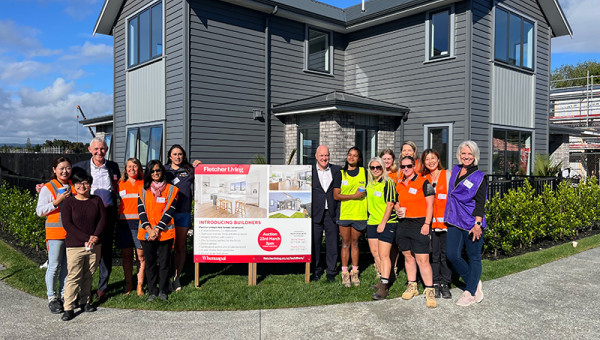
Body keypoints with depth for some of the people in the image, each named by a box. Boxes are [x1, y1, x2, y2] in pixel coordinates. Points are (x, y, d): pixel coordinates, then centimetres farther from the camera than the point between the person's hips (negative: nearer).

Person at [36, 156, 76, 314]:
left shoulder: (73, 186, 9)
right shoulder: (48, 188, -4)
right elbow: (39, 211, -7)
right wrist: (56, 202, -18)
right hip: (55, 233, -4)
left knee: (68, 265, 11)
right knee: (54, 266, 1)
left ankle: (64, 295, 24)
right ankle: (52, 298, 14)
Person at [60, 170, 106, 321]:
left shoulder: (96, 200, 7)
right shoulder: (68, 203, -2)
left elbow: (103, 218, 2)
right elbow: (67, 224, -8)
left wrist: (95, 236, -12)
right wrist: (85, 239, -15)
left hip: (95, 245, 3)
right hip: (75, 246, -3)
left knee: (88, 275, 12)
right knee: (74, 276, -4)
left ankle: (85, 302, 24)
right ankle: (68, 308, 4)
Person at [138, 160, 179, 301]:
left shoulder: (171, 189, 2)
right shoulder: (143, 189, 9)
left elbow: (169, 211, -5)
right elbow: (141, 210, 1)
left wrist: (157, 229, -12)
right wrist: (148, 229, -11)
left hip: (165, 233, -2)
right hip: (147, 233, 2)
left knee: (164, 262, 5)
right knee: (150, 262, 9)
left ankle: (163, 291, 19)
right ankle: (152, 291, 20)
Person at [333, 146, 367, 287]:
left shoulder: (364, 172, 7)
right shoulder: (340, 174, 4)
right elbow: (336, 195, -2)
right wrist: (354, 196, -12)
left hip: (359, 213, 1)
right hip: (344, 212, -1)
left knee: (355, 242, 9)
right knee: (345, 243, 4)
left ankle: (355, 273, 18)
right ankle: (345, 273, 13)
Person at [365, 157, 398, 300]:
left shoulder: (388, 183, -10)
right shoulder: (370, 183, 13)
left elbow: (390, 204, -14)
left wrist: (383, 223, -17)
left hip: (387, 223, -7)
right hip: (372, 222, 7)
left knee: (383, 254, -9)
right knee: (375, 253, 12)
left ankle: (384, 287, -6)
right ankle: (382, 278, 28)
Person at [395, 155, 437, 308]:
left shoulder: (423, 182, -4)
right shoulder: (398, 184, 13)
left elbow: (430, 205, -5)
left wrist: (427, 224, -12)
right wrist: (398, 208, 2)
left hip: (420, 224, -6)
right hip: (403, 224, 6)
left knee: (422, 259, -9)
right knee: (408, 256, 12)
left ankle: (429, 290, -1)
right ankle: (412, 286, 24)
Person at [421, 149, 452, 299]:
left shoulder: (447, 175, 2)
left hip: (446, 221, -2)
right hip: (431, 223, 3)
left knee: (446, 254, 2)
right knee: (434, 255, 4)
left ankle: (445, 284, 14)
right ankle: (435, 284, 15)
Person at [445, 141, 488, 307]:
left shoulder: (479, 177, -4)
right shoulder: (455, 170, 12)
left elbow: (480, 203, -9)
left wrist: (477, 224, -16)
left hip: (471, 223, -5)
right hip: (454, 221, 6)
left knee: (474, 257, 4)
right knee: (452, 255, 0)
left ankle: (470, 292, 15)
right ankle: (475, 283, 20)